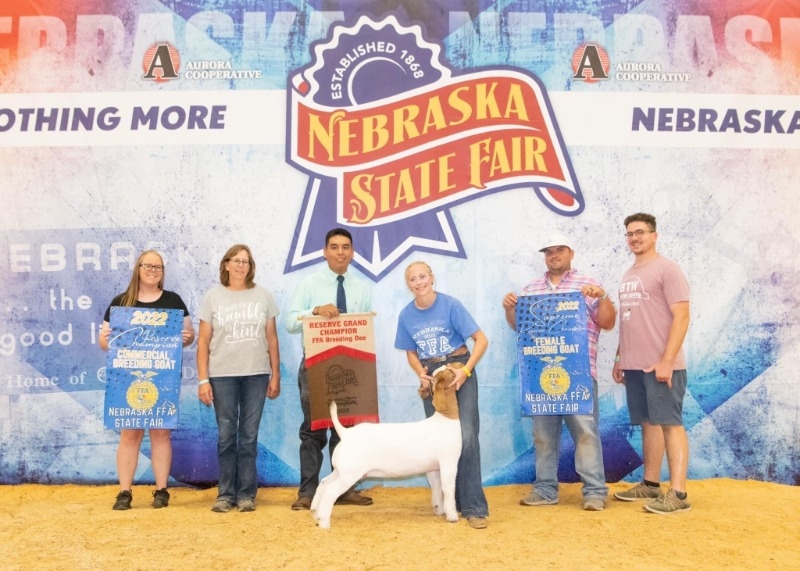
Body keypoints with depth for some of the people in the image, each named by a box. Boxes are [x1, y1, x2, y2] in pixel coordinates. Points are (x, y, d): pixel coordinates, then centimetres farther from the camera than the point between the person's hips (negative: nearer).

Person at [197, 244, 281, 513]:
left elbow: (272, 339, 8)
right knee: (226, 436, 5)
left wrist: (276, 376, 5)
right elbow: (203, 341, 2)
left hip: (256, 374, 1)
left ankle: (246, 494, 15)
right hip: (222, 375, -1)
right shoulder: (213, 296, 3)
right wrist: (203, 380, -4)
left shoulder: (263, 296, 6)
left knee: (249, 437, 6)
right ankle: (226, 493, 16)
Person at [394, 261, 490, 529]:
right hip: (431, 376, 4)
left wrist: (465, 370, -23)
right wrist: (420, 373, -9)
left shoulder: (450, 305, -13)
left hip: (458, 370, -4)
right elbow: (411, 352, 11)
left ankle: (474, 507, -7)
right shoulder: (406, 315, -1)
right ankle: (449, 501, 23)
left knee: (466, 436, -14)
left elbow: (481, 340, -13)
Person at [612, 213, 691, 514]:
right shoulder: (628, 275, 17)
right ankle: (650, 485, 21)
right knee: (649, 423, 13)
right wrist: (619, 358, 17)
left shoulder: (667, 268, -7)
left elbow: (681, 316, -14)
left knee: (670, 424, -4)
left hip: (661, 365, -7)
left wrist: (667, 360, -19)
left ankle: (678, 493, 0)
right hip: (635, 365, 7)